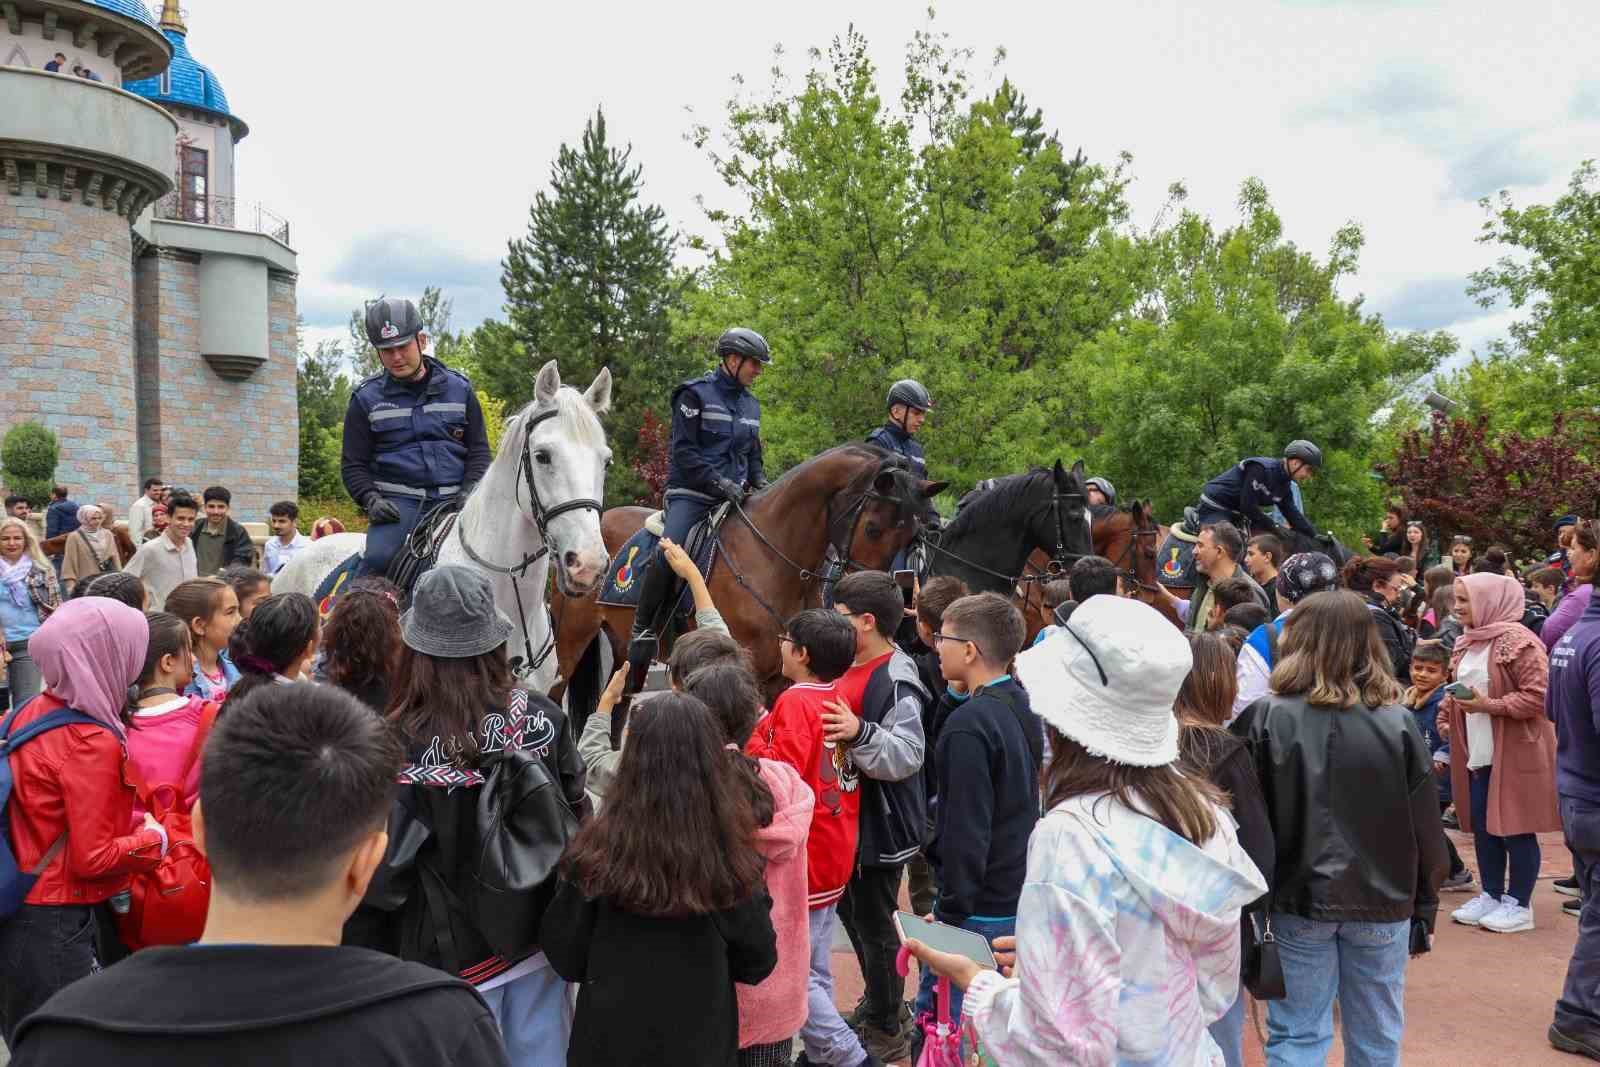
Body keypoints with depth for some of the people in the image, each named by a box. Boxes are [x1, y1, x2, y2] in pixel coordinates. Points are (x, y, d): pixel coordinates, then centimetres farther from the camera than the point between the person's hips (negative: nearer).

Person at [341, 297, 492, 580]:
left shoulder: (458, 389, 10)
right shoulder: (366, 399, 8)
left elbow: (479, 450, 12)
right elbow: (353, 464, 10)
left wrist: (469, 492, -5)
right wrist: (371, 499, -9)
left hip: (452, 500, 1)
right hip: (398, 502, -1)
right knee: (379, 557, -28)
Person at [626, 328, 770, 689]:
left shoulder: (751, 404, 18)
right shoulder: (695, 394, -4)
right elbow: (684, 452, -10)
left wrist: (760, 484, 6)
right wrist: (719, 483, -19)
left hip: (734, 496, 7)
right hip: (692, 493, -7)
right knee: (668, 553, -27)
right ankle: (642, 633, -16)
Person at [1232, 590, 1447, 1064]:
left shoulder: (1265, 720, -11)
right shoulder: (1399, 724, -7)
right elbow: (1426, 830, -2)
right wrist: (1425, 909, 9)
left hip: (1298, 900, -1)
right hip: (1383, 903, 1)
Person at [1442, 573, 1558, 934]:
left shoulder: (1518, 641, -17)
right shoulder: (1466, 643, 11)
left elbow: (1538, 696, -20)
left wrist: (1489, 706, -24)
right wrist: (1448, 709, 5)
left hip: (1516, 752, -8)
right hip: (1478, 752, 9)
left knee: (1514, 828, 1)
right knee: (1482, 826, 13)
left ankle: (1519, 904, 13)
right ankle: (1491, 895, 25)